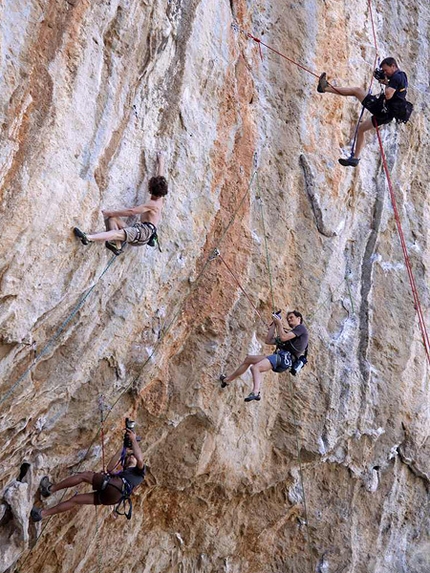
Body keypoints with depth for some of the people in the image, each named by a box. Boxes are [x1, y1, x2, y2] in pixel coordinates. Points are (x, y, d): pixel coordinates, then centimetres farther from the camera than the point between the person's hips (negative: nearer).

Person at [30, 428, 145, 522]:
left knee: (85, 475, -6)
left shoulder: (139, 471, 20)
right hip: (108, 495, 7)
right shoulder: (121, 474, 41)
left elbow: (140, 459, -4)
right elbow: (109, 469, 24)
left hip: (115, 488, -7)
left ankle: (51, 488, -3)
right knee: (76, 499, 7)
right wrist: (123, 448, 30)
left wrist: (133, 440, 2)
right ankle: (42, 514, 8)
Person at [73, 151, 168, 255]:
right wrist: (161, 161, 43)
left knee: (118, 233, -35)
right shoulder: (159, 199, 18)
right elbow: (160, 178, 30)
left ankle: (87, 237, -59)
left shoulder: (152, 204, -8)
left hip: (144, 232, -10)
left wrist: (110, 213, -12)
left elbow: (131, 211, -14)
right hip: (139, 231, 10)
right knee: (112, 219, -1)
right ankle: (117, 246, -23)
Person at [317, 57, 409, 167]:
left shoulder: (396, 77, -12)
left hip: (383, 107, -10)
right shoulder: (401, 76, 19)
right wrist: (386, 82, 18)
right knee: (361, 128, 22)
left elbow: (388, 95, -23)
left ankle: (325, 88, -4)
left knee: (357, 90, -6)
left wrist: (386, 82, -4)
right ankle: (355, 158, 22)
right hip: (387, 113, 10)